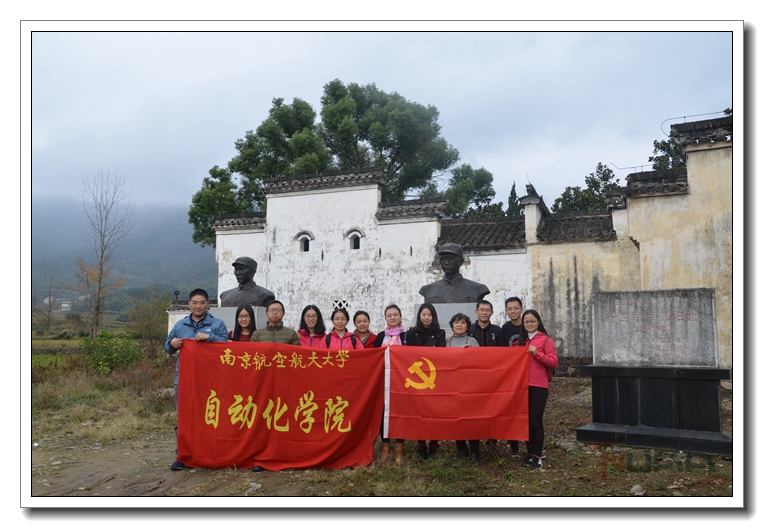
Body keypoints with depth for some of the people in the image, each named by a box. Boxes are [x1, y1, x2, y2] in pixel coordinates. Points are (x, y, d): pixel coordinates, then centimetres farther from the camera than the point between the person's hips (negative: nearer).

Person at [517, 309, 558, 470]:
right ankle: (530, 453, 19)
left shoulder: (546, 340, -2)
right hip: (522, 385, 5)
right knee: (526, 420, 9)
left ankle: (538, 456, 5)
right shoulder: (521, 340, 16)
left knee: (536, 421, -3)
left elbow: (553, 363, -9)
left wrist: (537, 353, -19)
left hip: (539, 387, -5)